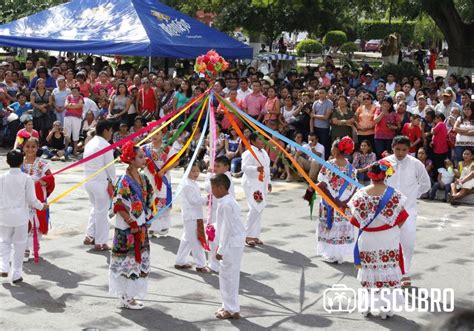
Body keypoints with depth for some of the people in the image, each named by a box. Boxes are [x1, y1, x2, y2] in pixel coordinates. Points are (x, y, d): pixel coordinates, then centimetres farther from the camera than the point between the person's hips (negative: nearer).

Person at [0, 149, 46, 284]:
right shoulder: (26, 178, -9)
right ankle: (16, 274, 12)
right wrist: (42, 206, 10)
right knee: (19, 245, 9)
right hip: (21, 217, -1)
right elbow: (31, 200, -8)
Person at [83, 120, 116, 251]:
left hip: (88, 181, 8)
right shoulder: (105, 145, -14)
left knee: (95, 208, 23)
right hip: (101, 182, -8)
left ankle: (89, 236, 23)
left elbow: (87, 164, 12)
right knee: (102, 212, 2)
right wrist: (112, 182, 5)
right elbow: (110, 166, -11)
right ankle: (100, 243, 8)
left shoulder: (89, 143, 11)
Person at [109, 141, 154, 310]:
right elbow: (119, 206, -19)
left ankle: (130, 296, 25)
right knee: (128, 261, 1)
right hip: (127, 231, -8)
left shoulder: (142, 178, 7)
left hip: (141, 228, 8)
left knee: (139, 261, 14)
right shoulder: (125, 181, -17)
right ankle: (126, 297, 13)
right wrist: (132, 224, -16)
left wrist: (148, 217, 5)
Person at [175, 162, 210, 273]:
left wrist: (205, 200, 1)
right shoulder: (187, 185, -17)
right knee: (196, 241, -5)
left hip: (196, 216, 10)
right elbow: (193, 200, -20)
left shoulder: (195, 184, 13)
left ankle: (180, 262, 27)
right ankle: (200, 265, 1)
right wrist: (206, 199, -13)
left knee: (187, 239, 17)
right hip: (191, 217, -10)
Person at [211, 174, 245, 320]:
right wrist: (220, 244, 22)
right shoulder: (228, 201, 11)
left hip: (232, 244, -10)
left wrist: (221, 249, -17)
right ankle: (228, 306, 24)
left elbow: (227, 228, -21)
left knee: (227, 275, -3)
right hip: (234, 242, 10)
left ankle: (232, 310, 4)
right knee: (229, 274, 16)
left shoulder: (225, 204, -20)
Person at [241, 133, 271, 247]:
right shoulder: (249, 153, -13)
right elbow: (244, 167, -21)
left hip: (262, 184, 9)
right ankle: (249, 236, -7)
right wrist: (256, 168, -37)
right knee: (254, 209, -14)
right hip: (252, 184, -9)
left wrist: (268, 182, 22)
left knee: (260, 209, 8)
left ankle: (256, 235, 15)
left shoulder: (263, 152, 15)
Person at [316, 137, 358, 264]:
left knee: (330, 226, 8)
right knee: (342, 227, 14)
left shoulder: (328, 165, -14)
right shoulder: (350, 167, 0)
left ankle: (332, 255, 13)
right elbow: (354, 186, -4)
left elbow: (322, 185, -21)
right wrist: (346, 201, -7)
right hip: (344, 204, 4)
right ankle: (340, 255, 20)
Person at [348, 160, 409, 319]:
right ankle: (386, 308, 12)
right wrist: (392, 229, 10)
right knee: (387, 270, 8)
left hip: (367, 239, 1)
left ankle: (367, 305, 23)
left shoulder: (361, 194, -10)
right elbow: (400, 218, -7)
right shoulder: (393, 194, -12)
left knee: (369, 270, 14)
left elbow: (356, 219, -5)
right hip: (388, 240, -1)